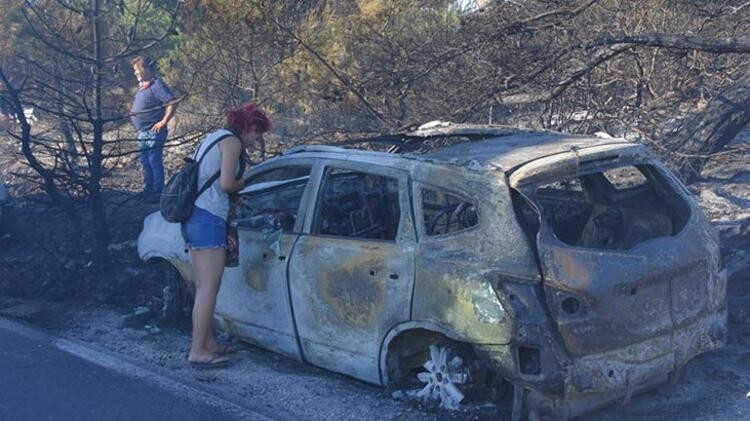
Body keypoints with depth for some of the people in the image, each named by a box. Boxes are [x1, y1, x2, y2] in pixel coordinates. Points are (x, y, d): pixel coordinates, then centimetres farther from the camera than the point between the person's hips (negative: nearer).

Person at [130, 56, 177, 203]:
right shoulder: (142, 85, 14)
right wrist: (133, 112, 19)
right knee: (145, 162, 15)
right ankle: (148, 190, 24)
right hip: (142, 132, 10)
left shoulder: (157, 85, -14)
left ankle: (157, 193, 0)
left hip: (153, 132, -10)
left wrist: (164, 121, -20)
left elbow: (172, 103, -22)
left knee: (155, 163, -6)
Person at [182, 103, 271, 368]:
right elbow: (226, 184, -14)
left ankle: (208, 342, 22)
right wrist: (243, 183, 4)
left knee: (204, 286, 15)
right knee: (209, 288, -7)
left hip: (194, 218, 10)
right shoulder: (232, 141, -7)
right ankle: (198, 351, -5)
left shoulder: (214, 137, 22)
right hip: (208, 219, -10)